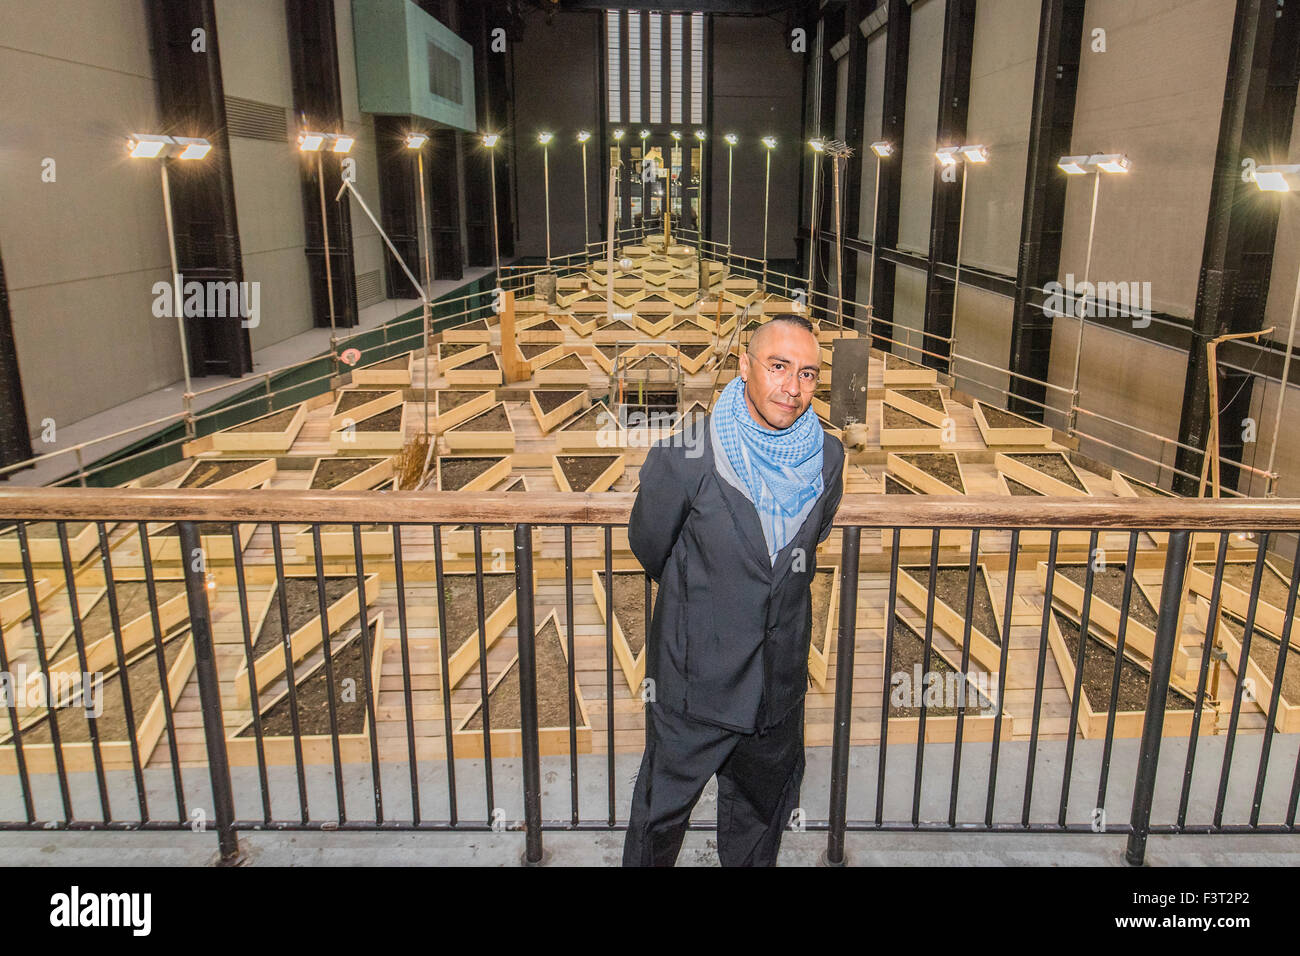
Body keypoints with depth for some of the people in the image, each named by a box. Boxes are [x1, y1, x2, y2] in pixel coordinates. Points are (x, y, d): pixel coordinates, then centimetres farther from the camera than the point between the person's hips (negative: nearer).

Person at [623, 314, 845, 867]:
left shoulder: (827, 458, -6)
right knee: (662, 808, 15)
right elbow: (648, 546, -4)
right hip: (694, 678, -4)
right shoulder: (683, 457, -21)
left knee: (764, 807, 25)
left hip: (781, 681, 4)